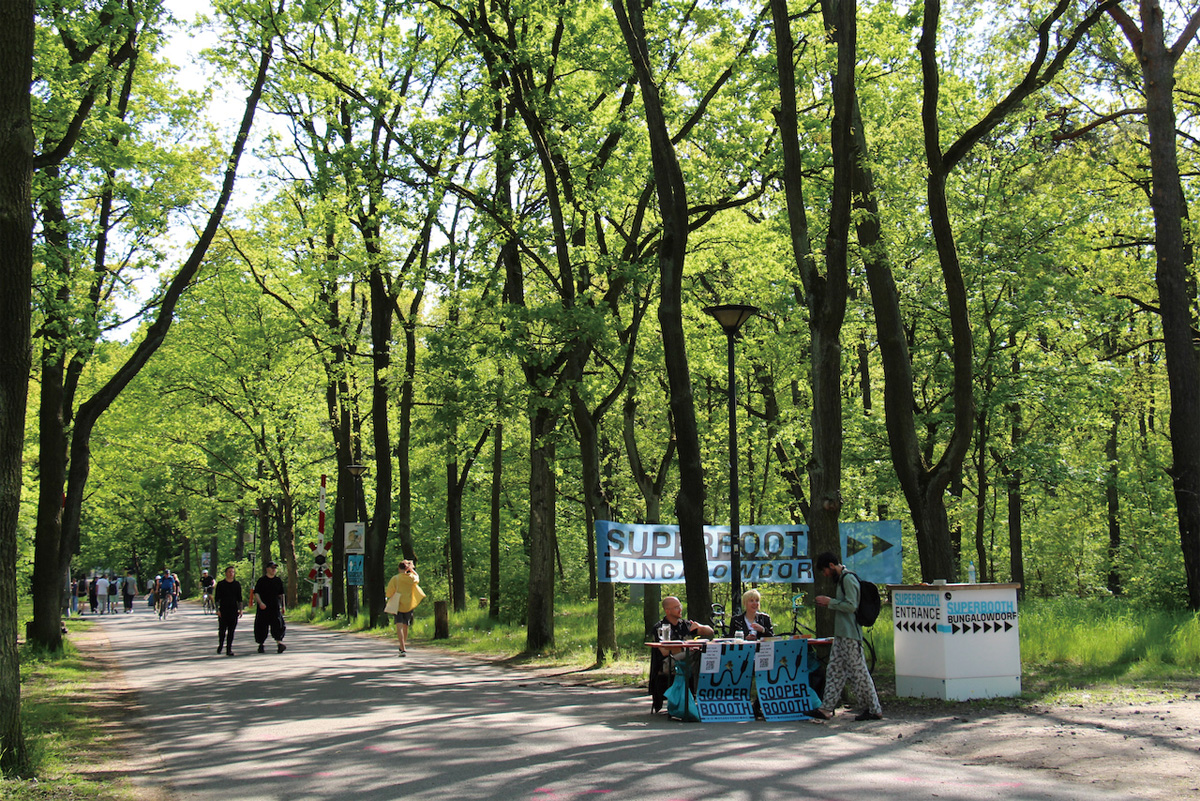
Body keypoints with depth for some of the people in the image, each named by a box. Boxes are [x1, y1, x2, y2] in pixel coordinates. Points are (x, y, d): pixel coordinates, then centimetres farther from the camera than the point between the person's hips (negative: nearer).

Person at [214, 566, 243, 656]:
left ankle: (229, 649, 3)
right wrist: (218, 609, -5)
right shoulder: (220, 584, 3)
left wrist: (240, 609, 8)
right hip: (223, 610, -2)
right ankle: (220, 645, 21)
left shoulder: (237, 584, 10)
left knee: (231, 631, -1)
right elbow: (217, 598, 3)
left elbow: (239, 598, 14)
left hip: (233, 610, 2)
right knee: (222, 630, -2)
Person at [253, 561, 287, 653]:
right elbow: (256, 593, -4)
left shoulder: (278, 580, 11)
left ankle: (279, 643, -22)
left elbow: (281, 594, 18)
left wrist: (283, 606, 13)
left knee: (278, 625, -13)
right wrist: (260, 603, -19)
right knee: (262, 626, 5)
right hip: (263, 607, -2)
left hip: (275, 607, 2)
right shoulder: (261, 580, 1)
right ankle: (261, 644, 20)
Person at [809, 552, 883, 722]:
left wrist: (830, 602, -13)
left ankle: (874, 710, 3)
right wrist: (829, 603, 13)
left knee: (858, 673, -5)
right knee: (834, 670, 9)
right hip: (841, 634, 10)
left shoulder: (848, 579, -14)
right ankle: (826, 709, 10)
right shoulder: (842, 579, 17)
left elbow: (851, 606, -21)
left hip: (850, 635, -10)